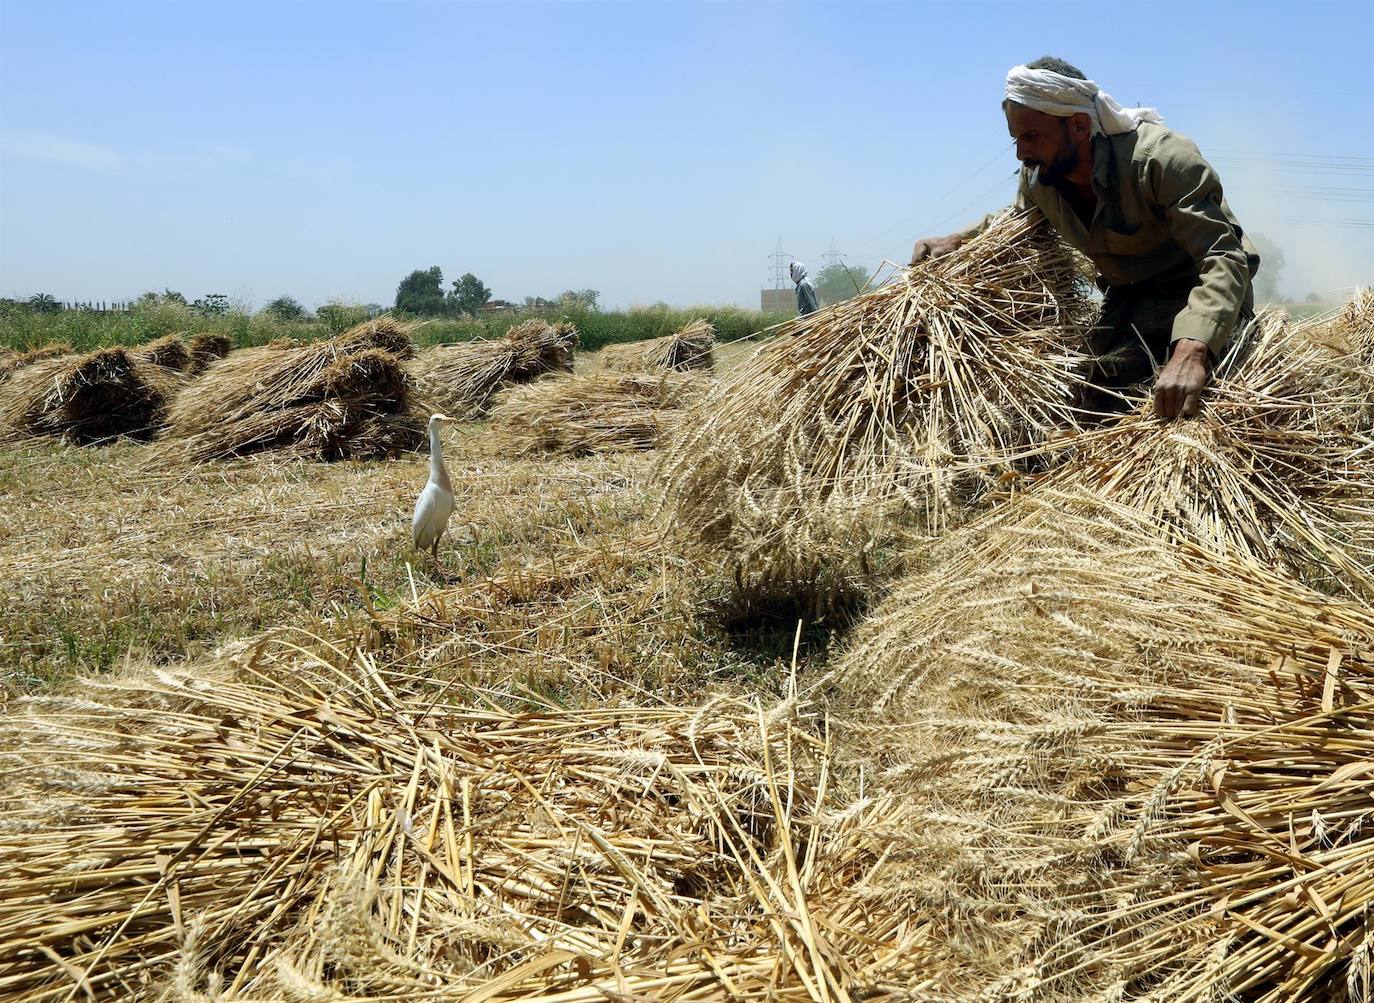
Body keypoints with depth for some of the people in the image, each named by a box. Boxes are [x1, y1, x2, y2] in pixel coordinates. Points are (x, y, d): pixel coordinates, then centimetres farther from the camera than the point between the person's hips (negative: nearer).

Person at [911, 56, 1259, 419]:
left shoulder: (1162, 157, -31)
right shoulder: (1038, 177, -9)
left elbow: (1225, 260, -39)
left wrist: (1191, 351, -57)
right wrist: (956, 240, -3)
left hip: (1200, 298, -7)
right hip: (1127, 300, 7)